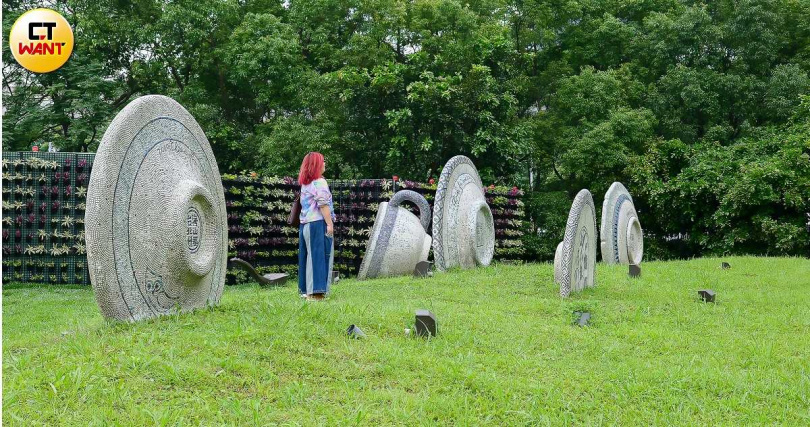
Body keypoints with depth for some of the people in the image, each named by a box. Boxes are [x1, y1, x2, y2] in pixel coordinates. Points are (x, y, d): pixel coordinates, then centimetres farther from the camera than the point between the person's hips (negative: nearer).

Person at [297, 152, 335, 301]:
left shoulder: (305, 184, 15)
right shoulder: (319, 182, -10)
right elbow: (323, 205, -16)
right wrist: (330, 224, -15)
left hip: (305, 224, 8)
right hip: (318, 223, -8)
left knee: (309, 256, 11)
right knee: (319, 256, -7)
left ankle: (306, 289, 13)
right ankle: (316, 291, -10)